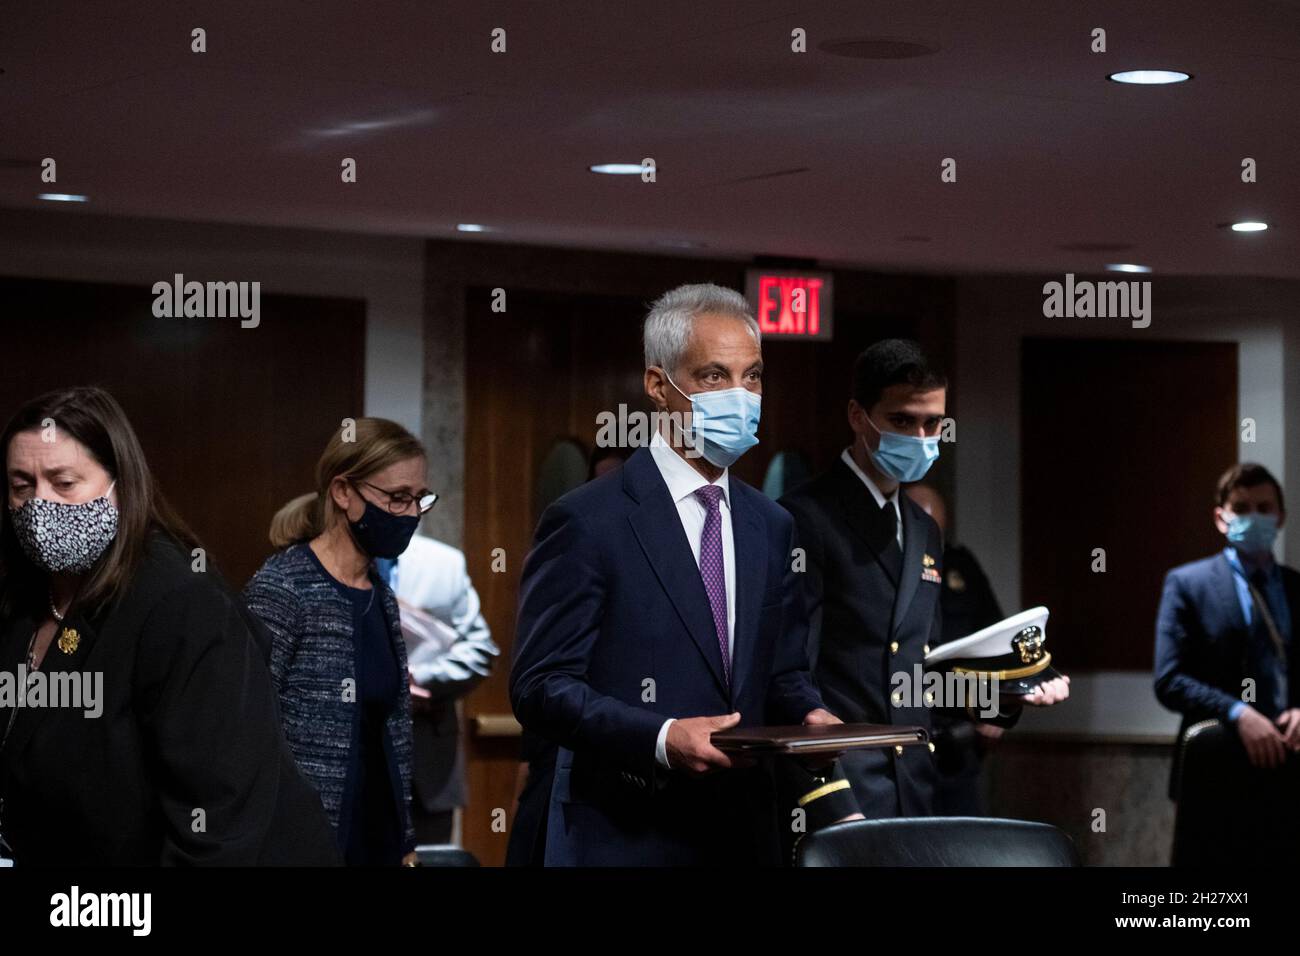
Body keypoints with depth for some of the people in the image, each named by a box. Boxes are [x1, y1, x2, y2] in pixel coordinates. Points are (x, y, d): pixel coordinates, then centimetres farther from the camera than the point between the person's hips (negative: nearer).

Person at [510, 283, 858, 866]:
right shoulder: (587, 522, -9)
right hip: (625, 839, -6)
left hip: (748, 833, 6)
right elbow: (540, 686, -12)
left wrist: (807, 714, -6)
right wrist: (661, 738, -25)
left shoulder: (771, 527, 12)